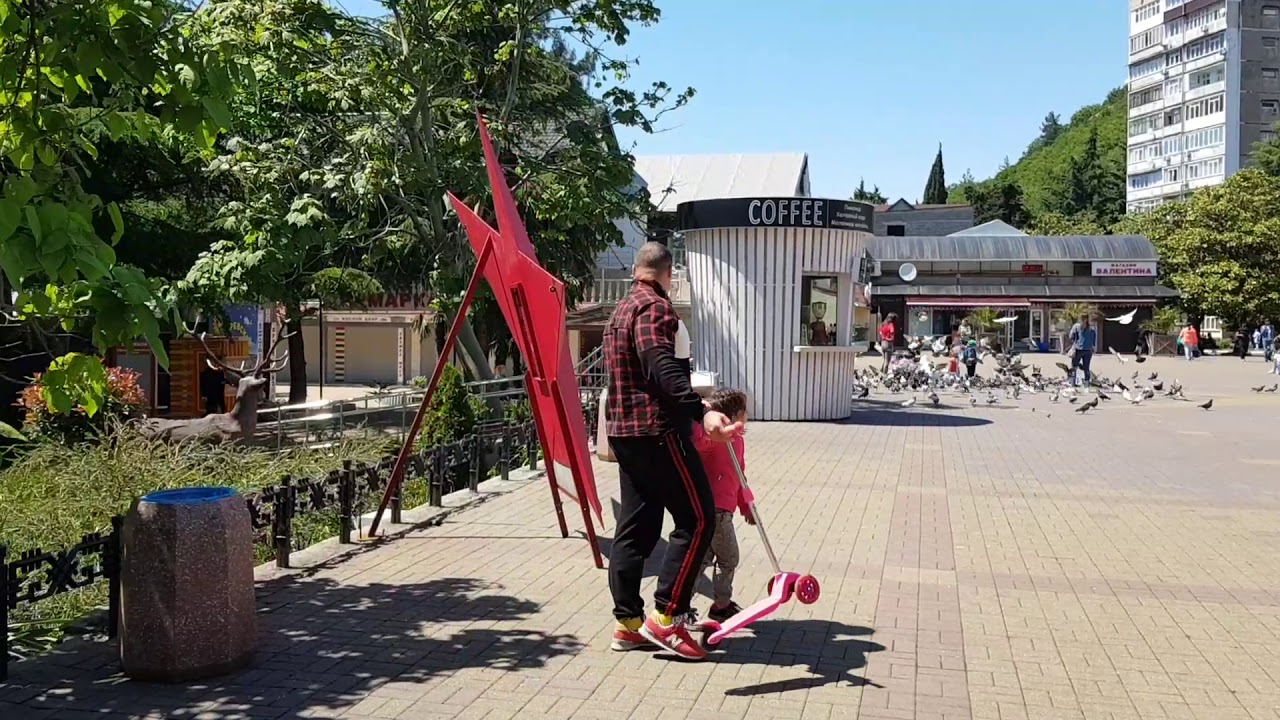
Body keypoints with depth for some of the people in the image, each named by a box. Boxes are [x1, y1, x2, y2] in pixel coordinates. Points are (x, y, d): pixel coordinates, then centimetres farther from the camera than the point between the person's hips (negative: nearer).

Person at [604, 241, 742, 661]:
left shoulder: (621, 310, 21)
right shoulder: (654, 307, -10)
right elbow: (661, 367, -27)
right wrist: (702, 412, -39)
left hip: (624, 429, 10)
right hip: (657, 428, -10)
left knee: (636, 526, 11)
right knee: (697, 518, -5)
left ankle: (628, 622, 14)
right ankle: (666, 616, -6)